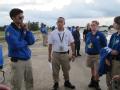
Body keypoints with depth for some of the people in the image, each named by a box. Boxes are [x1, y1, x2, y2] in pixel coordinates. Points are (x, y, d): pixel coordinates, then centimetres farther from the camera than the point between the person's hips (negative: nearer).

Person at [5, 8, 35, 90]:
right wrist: (26, 42, -6)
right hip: (17, 61, -6)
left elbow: (32, 41, 1)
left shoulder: (23, 28, 7)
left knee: (30, 82, 17)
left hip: (28, 59, 6)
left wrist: (27, 30, -10)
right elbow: (16, 45, -23)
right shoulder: (9, 30, -13)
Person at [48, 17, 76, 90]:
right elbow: (50, 45, 0)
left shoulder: (68, 32, -1)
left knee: (66, 70, 15)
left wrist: (73, 54, 3)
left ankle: (67, 82, 35)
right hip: (55, 54, -1)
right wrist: (49, 56, 1)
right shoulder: (52, 33, -4)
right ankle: (56, 83, 27)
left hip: (65, 54, 1)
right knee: (55, 70, 10)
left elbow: (72, 44, 4)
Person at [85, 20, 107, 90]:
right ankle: (93, 81, 37)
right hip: (89, 55, 5)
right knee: (92, 69, 20)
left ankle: (96, 83, 19)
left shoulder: (101, 35, -11)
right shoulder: (88, 35, 5)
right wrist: (86, 51, 10)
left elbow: (104, 45, -8)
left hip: (97, 55, -5)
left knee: (97, 71, -2)